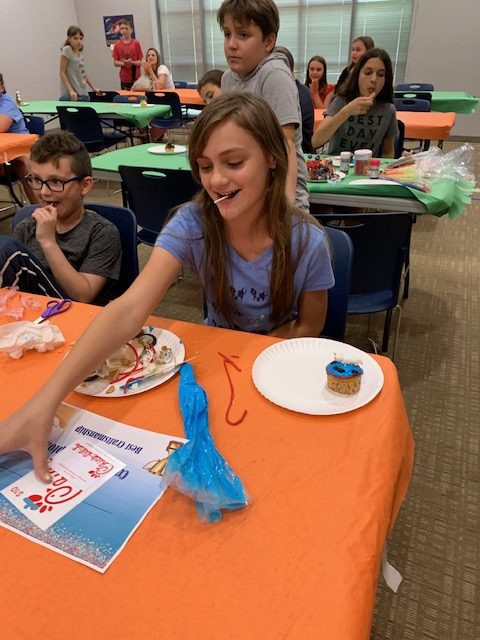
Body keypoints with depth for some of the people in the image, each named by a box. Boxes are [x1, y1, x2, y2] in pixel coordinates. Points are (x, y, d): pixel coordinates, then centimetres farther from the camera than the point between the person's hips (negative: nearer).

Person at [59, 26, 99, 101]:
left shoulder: (80, 52, 13)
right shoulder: (66, 50, -7)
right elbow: (62, 73, -11)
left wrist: (93, 88, 23)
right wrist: (71, 91, -21)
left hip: (84, 94, 7)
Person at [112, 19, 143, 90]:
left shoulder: (136, 43, 0)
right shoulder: (117, 44, 4)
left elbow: (140, 62, 1)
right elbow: (115, 63, 6)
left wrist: (131, 62, -18)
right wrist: (124, 63, -13)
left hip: (136, 77, -1)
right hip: (124, 78, 1)